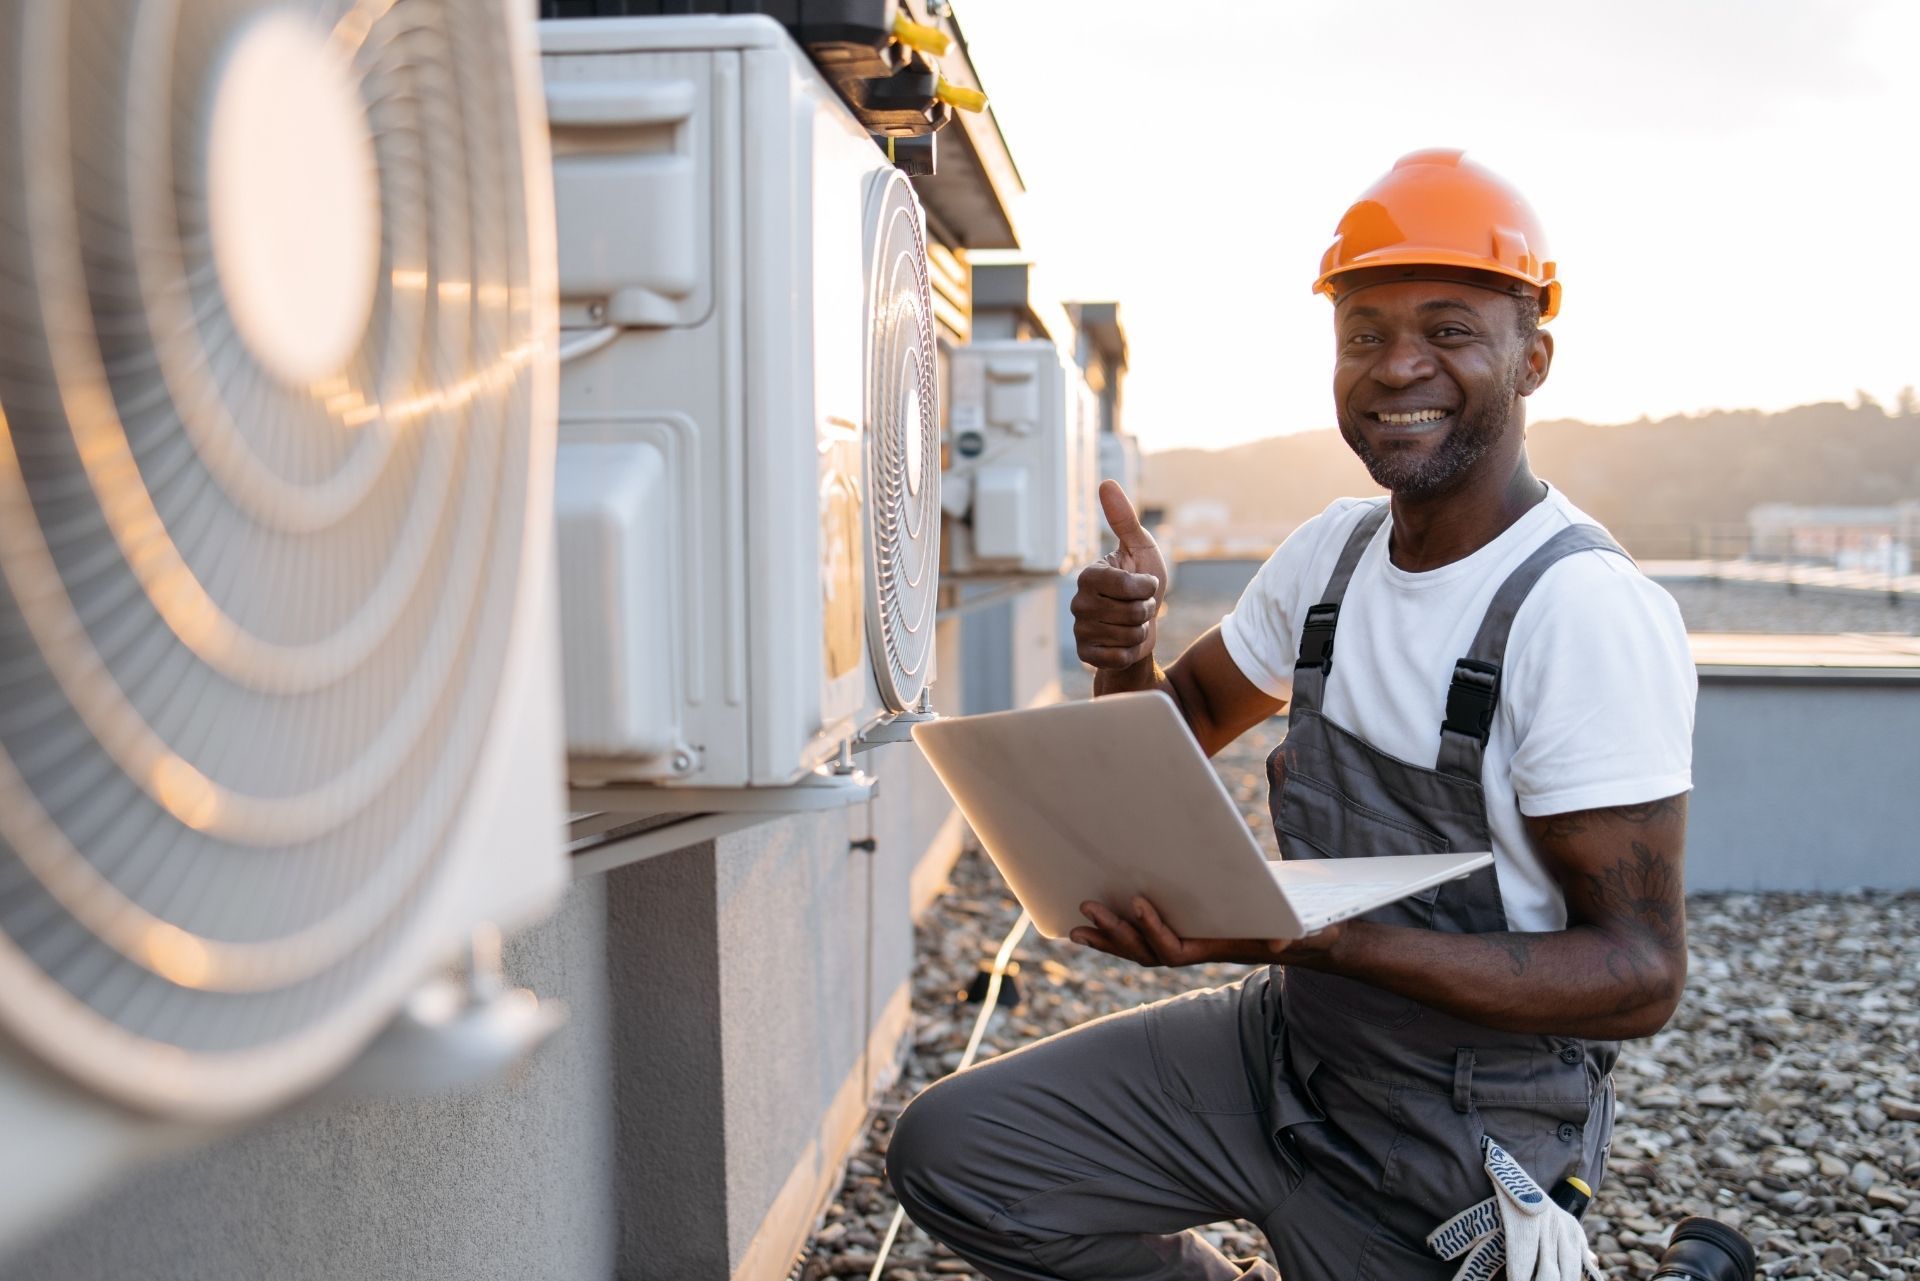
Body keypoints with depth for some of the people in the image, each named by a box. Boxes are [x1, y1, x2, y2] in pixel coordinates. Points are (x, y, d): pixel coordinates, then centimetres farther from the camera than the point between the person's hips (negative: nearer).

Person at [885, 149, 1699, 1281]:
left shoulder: (1587, 610, -23)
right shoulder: (1333, 550, 1)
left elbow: (1641, 972, -25)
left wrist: (1312, 932, -36)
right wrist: (1125, 656, -11)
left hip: (1459, 1158, -6)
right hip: (1283, 1045, 7)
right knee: (949, 1151, -1)